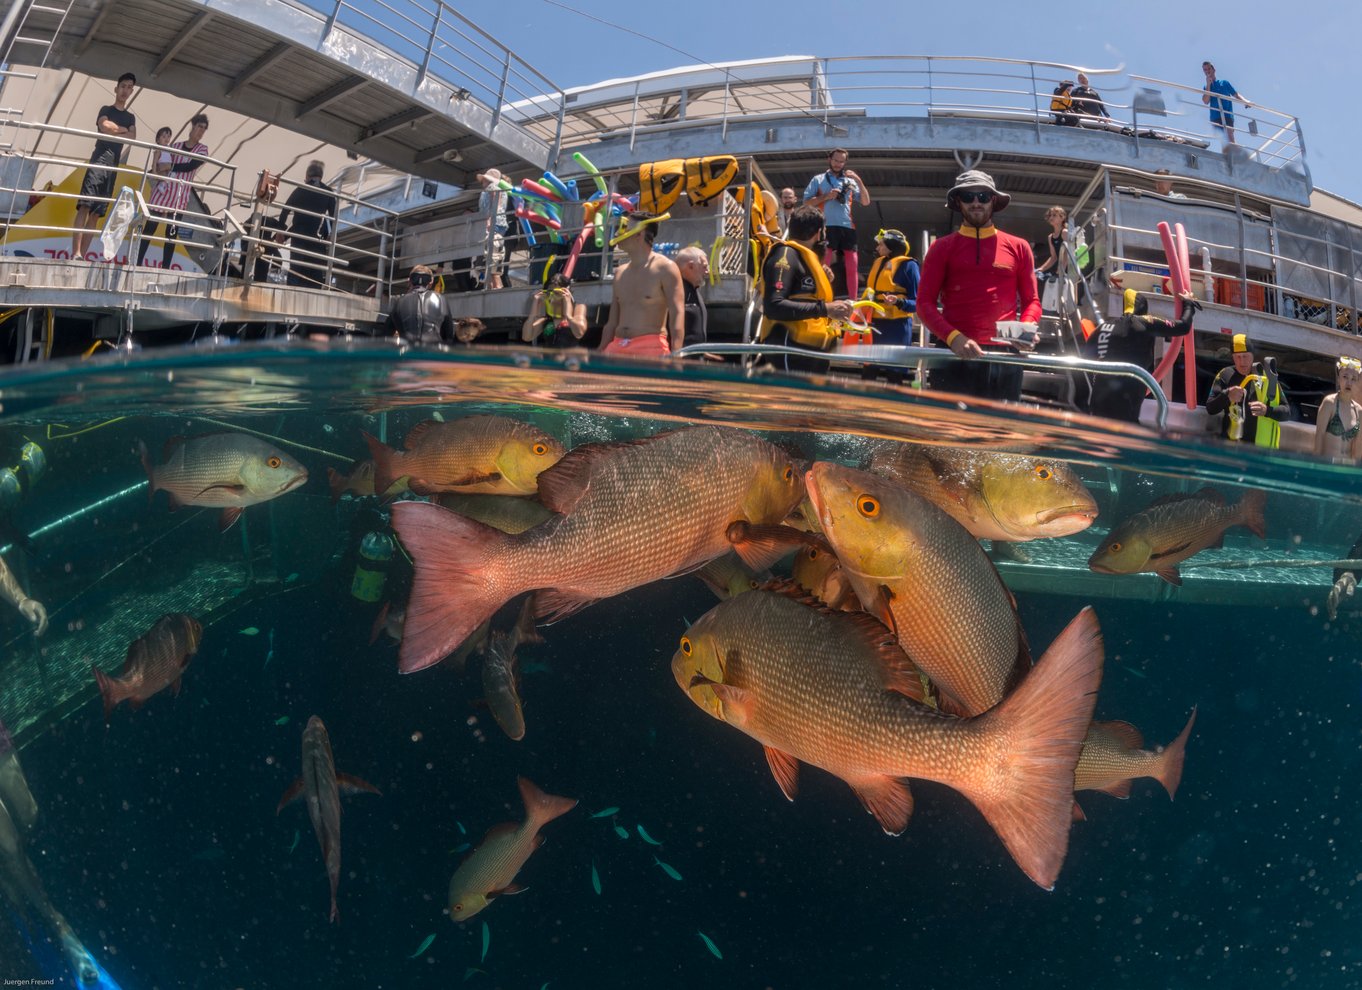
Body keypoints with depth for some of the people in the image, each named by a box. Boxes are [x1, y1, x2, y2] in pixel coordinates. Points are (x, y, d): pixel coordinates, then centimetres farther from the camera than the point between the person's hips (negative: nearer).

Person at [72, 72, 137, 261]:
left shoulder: (130, 117, 23)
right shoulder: (106, 109, 11)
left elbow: (133, 138, 5)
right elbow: (105, 127, -9)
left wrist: (114, 131, -5)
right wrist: (123, 129, 5)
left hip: (113, 166, 5)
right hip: (98, 161, -5)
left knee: (96, 213, 0)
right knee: (84, 206, -16)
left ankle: (82, 255, -3)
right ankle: (75, 253, -27)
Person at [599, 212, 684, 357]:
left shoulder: (664, 268, -2)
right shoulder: (620, 273, 19)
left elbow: (677, 315, -11)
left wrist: (675, 357, -24)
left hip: (650, 347, -6)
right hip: (617, 347, 6)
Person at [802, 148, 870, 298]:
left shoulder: (850, 181, 19)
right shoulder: (818, 179, 12)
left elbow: (866, 202, 11)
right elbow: (807, 202, 5)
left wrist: (859, 180, 1)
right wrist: (827, 196, -7)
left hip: (848, 227, 3)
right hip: (827, 227, -3)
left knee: (852, 266, 1)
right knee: (824, 265, -8)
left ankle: (852, 301, 5)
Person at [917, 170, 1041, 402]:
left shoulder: (1018, 247, 14)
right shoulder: (942, 248, 9)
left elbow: (1032, 301, 15)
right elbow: (925, 303, 0)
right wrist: (953, 337, -17)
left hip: (1004, 355, 2)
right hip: (953, 353, -2)